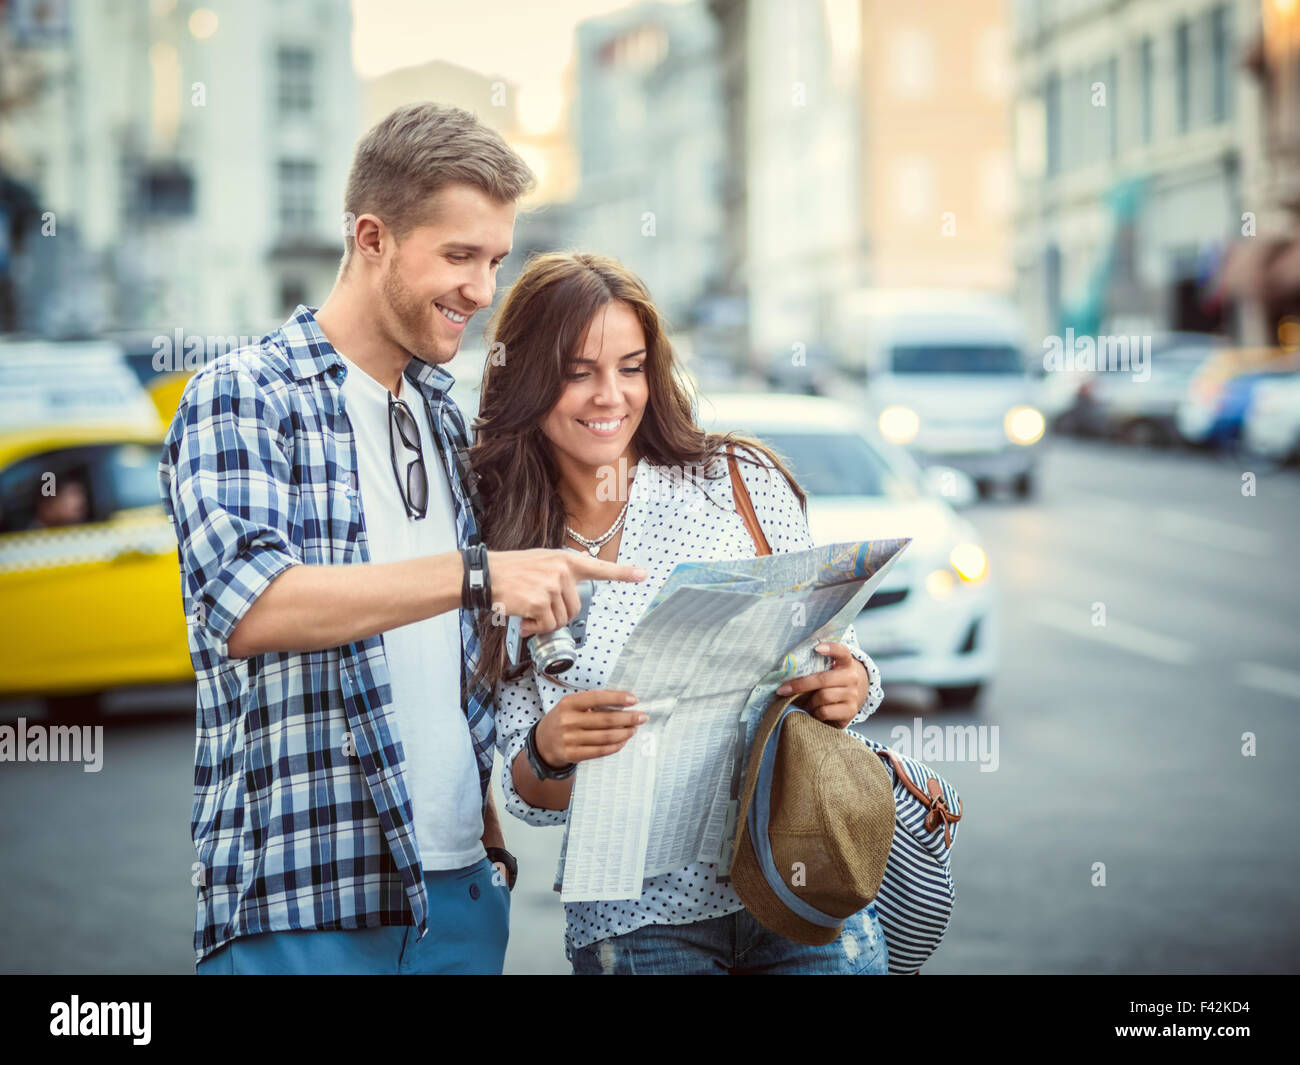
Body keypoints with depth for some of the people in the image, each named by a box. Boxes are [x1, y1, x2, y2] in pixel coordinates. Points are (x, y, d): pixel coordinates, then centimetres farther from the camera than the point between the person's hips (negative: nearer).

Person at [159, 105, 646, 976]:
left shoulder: (447, 417, 16)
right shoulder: (242, 399, -6)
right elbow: (244, 604, -22)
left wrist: (490, 811, 14)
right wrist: (476, 574, -25)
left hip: (462, 879, 6)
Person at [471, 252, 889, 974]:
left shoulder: (742, 481, 2)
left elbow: (834, 651, 6)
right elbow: (533, 797, 3)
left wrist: (847, 688, -16)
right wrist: (549, 751, -19)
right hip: (636, 925, 0)